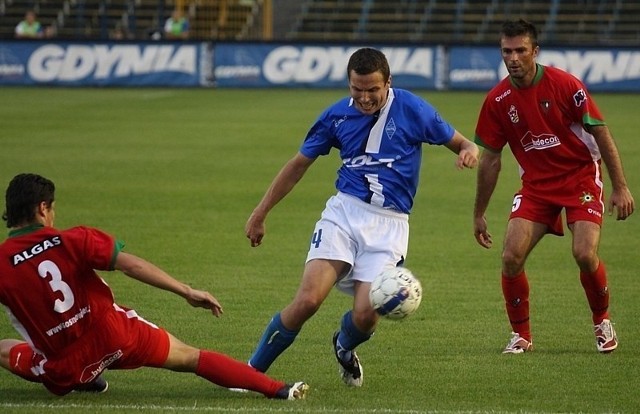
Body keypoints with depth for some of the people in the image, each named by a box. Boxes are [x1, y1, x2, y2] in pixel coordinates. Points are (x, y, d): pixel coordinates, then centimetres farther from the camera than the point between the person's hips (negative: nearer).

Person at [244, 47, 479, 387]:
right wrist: (260, 213, 16)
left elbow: (458, 143, 6)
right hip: (343, 212, 1)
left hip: (389, 225, -1)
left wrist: (469, 151, -20)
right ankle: (252, 371, -3)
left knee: (366, 315, -15)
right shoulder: (337, 116, 4)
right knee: (308, 299, -18)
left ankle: (344, 347, 24)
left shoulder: (412, 110, -3)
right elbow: (298, 164, 15)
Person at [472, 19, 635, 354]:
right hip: (536, 185, 3)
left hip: (581, 177, -3)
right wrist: (479, 214, 8)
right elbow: (490, 159, 5)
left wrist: (620, 187, -11)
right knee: (511, 256, -14)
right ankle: (521, 336, 5)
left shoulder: (564, 85, -16)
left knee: (585, 254, -20)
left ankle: (602, 322, 8)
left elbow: (601, 134, -9)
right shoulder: (497, 101, -5)